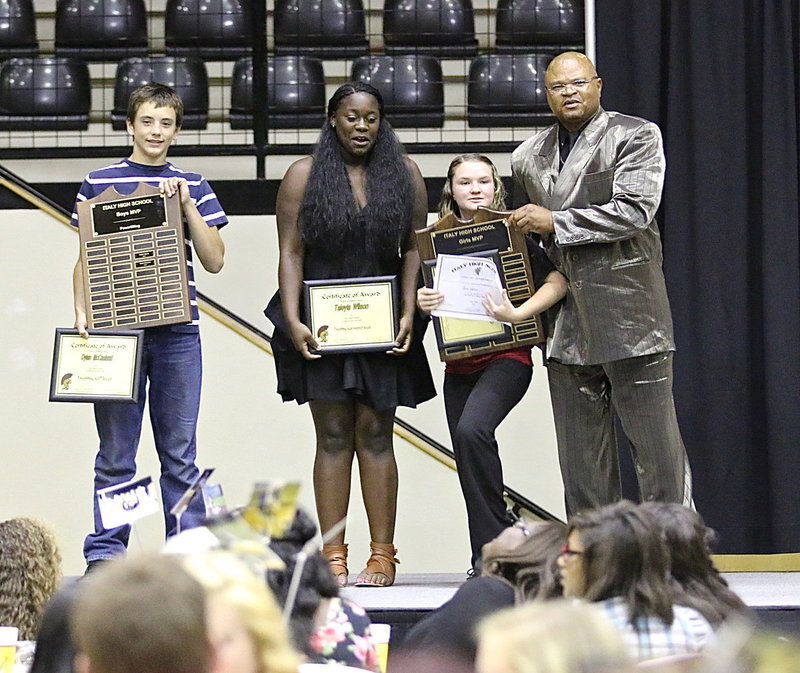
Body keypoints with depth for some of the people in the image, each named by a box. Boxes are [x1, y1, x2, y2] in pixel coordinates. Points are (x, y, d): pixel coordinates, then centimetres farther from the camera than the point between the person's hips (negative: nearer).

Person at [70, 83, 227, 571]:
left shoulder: (193, 187, 10)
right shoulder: (98, 183, 7)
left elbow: (214, 260, 4)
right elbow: (85, 259, 10)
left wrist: (186, 204, -5)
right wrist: (82, 313, -3)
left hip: (177, 335, 1)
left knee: (180, 454, 2)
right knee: (115, 453, 0)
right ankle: (105, 557, 4)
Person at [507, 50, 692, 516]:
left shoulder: (636, 137, -1)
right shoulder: (529, 157, 15)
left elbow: (634, 211, -14)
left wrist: (555, 223, -12)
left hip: (629, 316, -5)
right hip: (568, 328, 5)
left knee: (655, 443, -3)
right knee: (581, 460, 8)